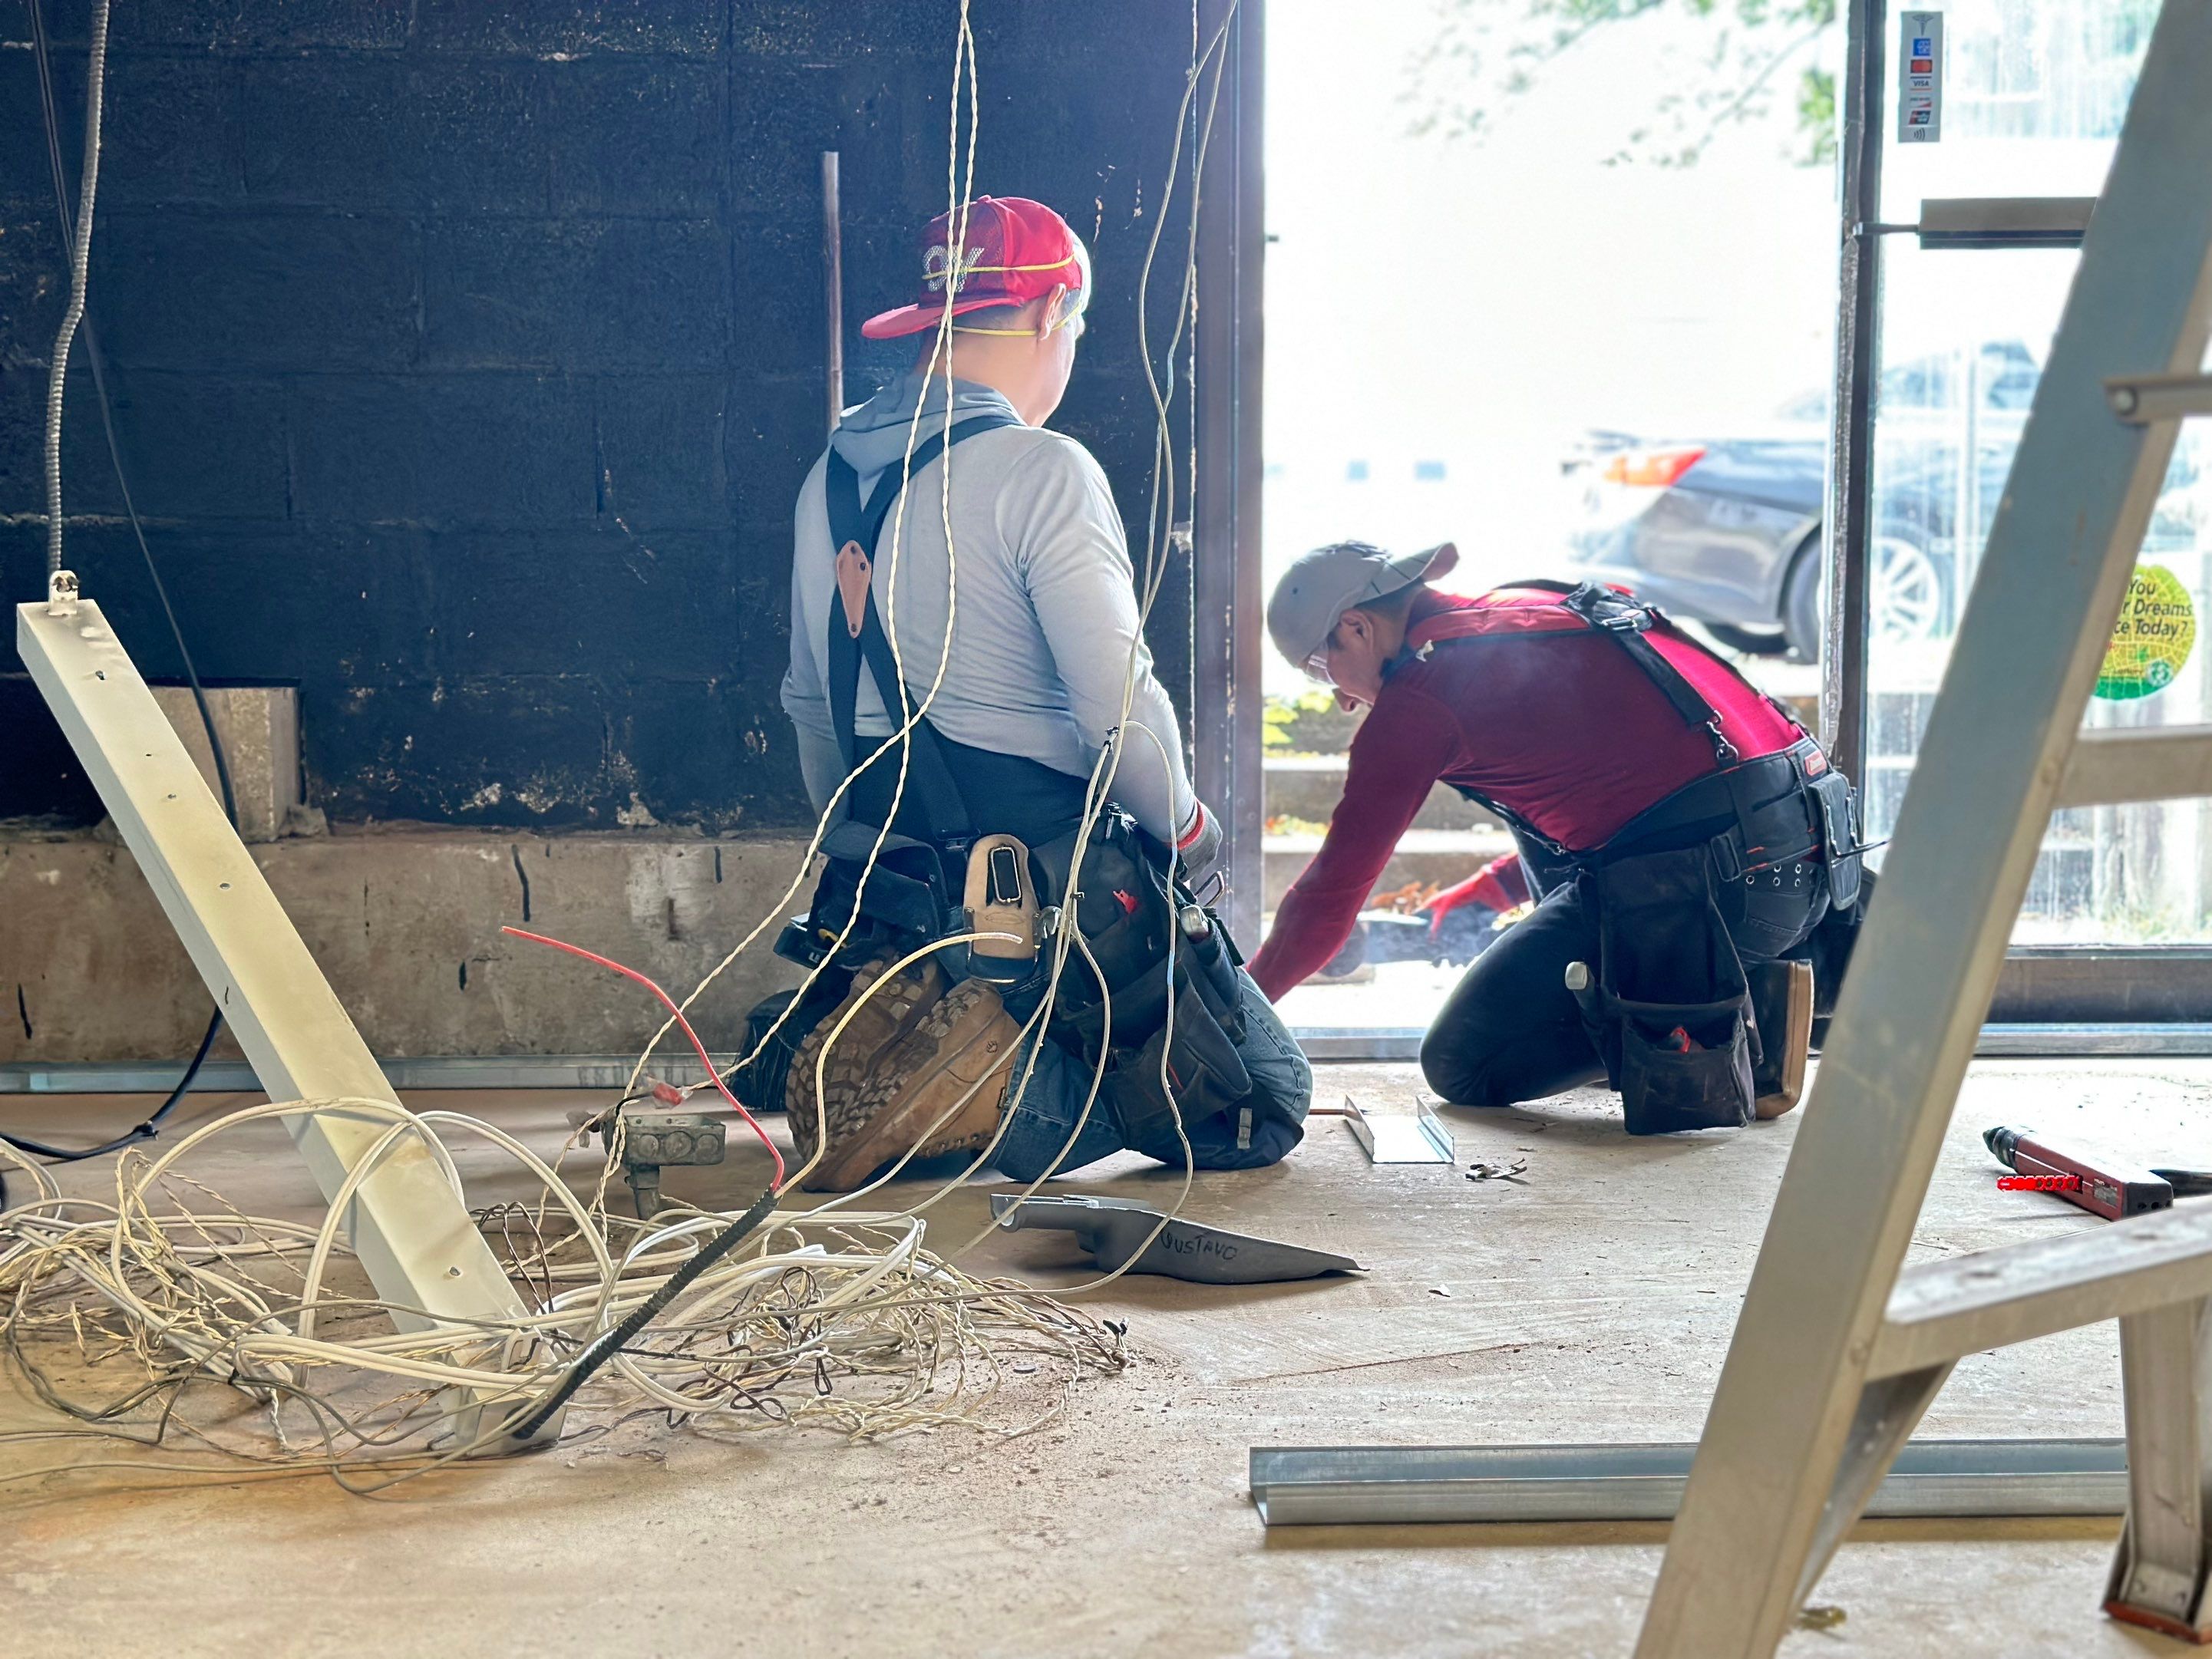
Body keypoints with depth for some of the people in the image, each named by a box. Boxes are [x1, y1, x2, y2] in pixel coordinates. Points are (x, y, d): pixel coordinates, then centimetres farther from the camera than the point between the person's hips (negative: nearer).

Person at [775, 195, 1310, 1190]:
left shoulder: (829, 480, 9)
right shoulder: (1040, 471, -15)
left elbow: (809, 702, 17)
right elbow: (1116, 705, -19)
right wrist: (1184, 826, 0)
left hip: (898, 894, 8)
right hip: (1060, 888, -8)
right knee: (1264, 1104, 5)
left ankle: (883, 1050, 2)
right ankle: (995, 1097, -16)